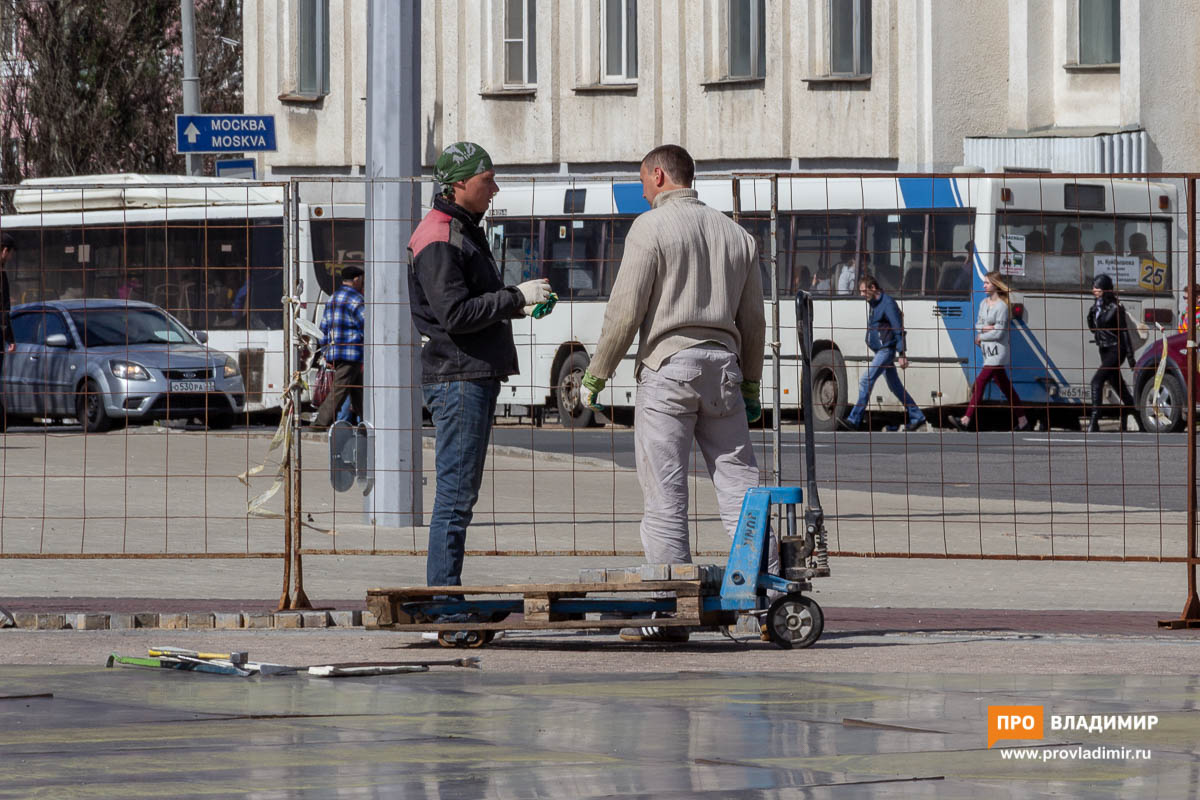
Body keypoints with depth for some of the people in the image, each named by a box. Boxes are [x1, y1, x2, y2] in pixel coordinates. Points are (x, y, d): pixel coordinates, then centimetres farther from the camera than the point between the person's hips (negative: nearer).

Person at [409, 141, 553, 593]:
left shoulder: (464, 233, 20)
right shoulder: (438, 240, -14)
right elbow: (454, 314, -21)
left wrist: (515, 307, 14)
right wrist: (516, 297, -16)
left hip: (477, 376, 11)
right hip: (457, 378, -11)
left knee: (460, 490, 11)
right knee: (457, 491, -10)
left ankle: (444, 589, 14)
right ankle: (443, 593, -9)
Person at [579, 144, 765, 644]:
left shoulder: (651, 228, -4)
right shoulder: (735, 234, 14)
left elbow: (625, 312, -8)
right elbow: (753, 320, 17)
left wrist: (595, 378, 0)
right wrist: (750, 386, 25)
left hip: (668, 365, -5)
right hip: (723, 366, 5)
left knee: (665, 496, -4)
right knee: (740, 486, 5)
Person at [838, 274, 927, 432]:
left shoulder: (888, 304, -16)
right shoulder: (873, 303, 13)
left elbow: (899, 330, -17)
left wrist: (901, 354, -20)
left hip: (887, 350, -10)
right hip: (879, 350, 10)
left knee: (866, 381, -15)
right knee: (895, 386, 14)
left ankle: (854, 420, -15)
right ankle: (917, 417, 21)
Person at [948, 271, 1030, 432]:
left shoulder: (1002, 306, -13)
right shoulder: (984, 303, 13)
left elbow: (999, 332, -15)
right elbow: (978, 325, 13)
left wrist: (980, 337, -5)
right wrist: (986, 328, -9)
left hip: (998, 350, -9)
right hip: (988, 351, 9)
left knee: (980, 382, -15)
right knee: (1004, 385, 12)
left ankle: (966, 420, -19)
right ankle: (1023, 421, 18)